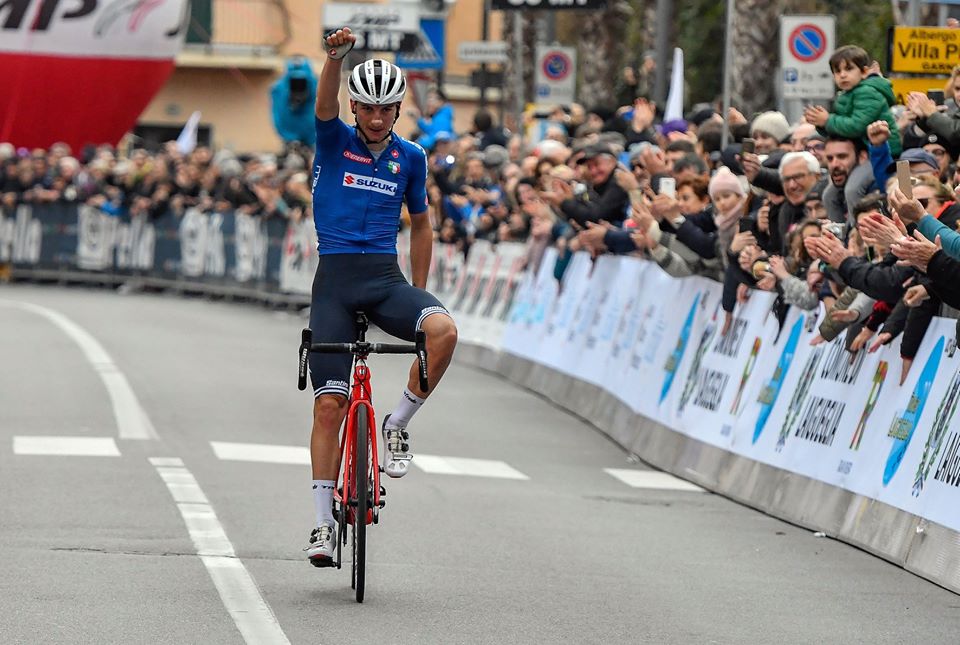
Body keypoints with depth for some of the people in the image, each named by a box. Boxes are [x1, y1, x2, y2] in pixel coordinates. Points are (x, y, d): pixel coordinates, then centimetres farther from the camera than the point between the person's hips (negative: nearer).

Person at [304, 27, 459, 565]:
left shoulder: (410, 157, 8)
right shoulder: (335, 141, 1)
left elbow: (421, 224, 18)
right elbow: (325, 103, -20)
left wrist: (418, 295, 17)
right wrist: (336, 55, -40)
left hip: (386, 278, 2)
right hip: (336, 277, -2)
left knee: (444, 330, -30)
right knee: (330, 402, -6)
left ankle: (398, 424, -8)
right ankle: (324, 521, 1)